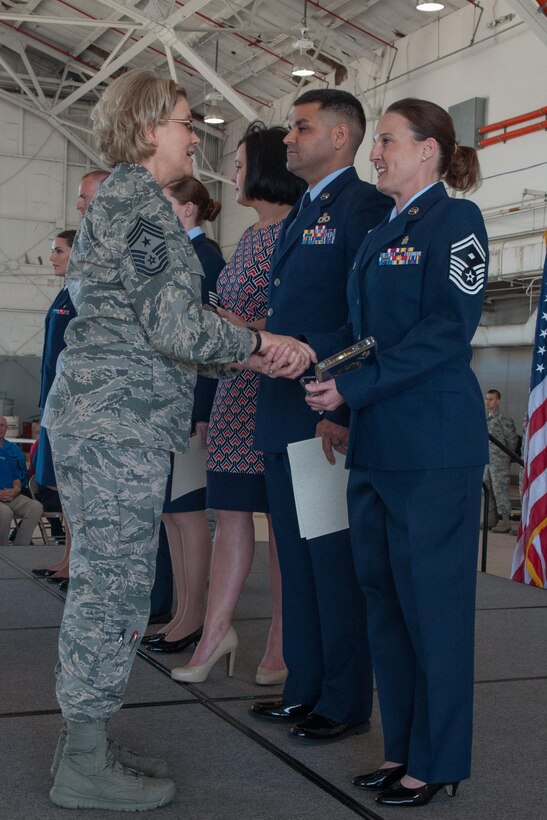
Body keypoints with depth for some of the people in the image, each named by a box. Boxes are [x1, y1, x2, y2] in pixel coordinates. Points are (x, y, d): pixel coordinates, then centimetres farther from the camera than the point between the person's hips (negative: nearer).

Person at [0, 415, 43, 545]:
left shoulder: (14, 449, 17)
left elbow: (20, 475, 15)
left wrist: (16, 489, -7)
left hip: (12, 496, 5)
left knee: (36, 507, -20)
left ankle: (20, 548, -12)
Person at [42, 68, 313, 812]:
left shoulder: (113, 199, 21)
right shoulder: (141, 201, -11)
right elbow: (174, 327, -17)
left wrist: (247, 353, 16)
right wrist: (259, 344, -2)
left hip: (91, 411, 10)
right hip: (120, 421, -10)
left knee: (102, 583, 14)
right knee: (117, 584, -4)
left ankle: (85, 743, 24)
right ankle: (86, 766, 6)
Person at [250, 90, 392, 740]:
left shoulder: (363, 205, -8)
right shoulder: (299, 215, 20)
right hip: (284, 415, 9)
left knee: (335, 560, 0)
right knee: (296, 558, 15)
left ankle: (345, 702, 12)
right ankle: (305, 687, 26)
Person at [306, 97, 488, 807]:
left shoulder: (455, 220, -5)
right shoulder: (381, 235, 19)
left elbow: (447, 330, -16)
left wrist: (356, 387, -18)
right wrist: (342, 409, 11)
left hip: (433, 447, -8)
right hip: (375, 445, 8)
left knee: (432, 602, -1)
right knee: (382, 595, 11)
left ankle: (437, 762, 12)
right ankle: (402, 747, 24)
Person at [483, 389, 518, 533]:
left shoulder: (504, 419, -11)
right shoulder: (485, 419, 13)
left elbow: (512, 440, -7)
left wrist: (507, 457, 0)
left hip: (499, 462, -8)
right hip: (487, 461, 8)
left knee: (500, 491, -7)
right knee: (489, 491, 11)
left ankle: (505, 522, -2)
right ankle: (495, 519, 20)